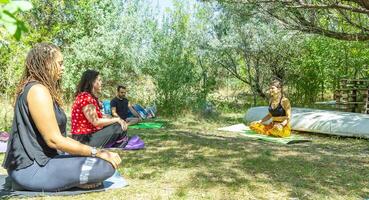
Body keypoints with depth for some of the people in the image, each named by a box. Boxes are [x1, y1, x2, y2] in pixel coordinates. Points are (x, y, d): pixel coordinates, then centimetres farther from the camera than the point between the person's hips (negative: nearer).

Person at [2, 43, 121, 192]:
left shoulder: (39, 89, 15)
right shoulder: (37, 90, -17)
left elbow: (54, 136, 13)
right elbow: (54, 140, -23)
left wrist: (93, 151, 9)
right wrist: (97, 152, -17)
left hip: (38, 160, 10)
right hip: (31, 169, -10)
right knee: (106, 165, -21)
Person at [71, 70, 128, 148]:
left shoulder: (91, 97, 15)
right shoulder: (85, 97, -15)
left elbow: (99, 118, 8)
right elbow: (96, 122, -20)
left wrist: (118, 120, -4)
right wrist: (117, 119, -12)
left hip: (89, 135, 10)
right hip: (84, 139, -10)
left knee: (122, 125, 8)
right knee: (118, 127, -18)